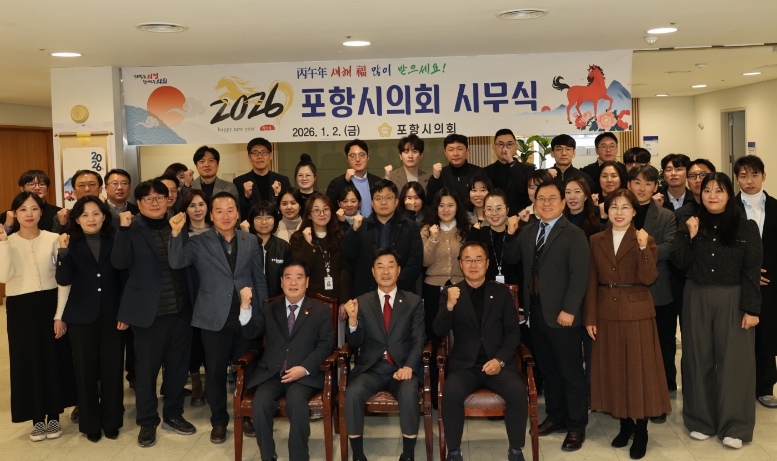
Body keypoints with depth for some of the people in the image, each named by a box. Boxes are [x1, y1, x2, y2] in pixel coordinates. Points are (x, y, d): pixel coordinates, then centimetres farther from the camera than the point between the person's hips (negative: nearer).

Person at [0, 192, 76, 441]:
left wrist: (60, 315, -7)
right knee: (28, 361, 7)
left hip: (50, 306, -1)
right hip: (20, 309, 1)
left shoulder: (53, 239, -3)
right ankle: (37, 418, 21)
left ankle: (54, 416, 22)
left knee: (55, 360, 6)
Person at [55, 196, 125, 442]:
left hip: (112, 315, 0)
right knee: (86, 371, 8)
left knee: (112, 370, 6)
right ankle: (91, 424, 22)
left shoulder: (114, 242, 1)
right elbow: (64, 280, -11)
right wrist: (63, 250, -21)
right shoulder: (72, 244, 0)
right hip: (82, 317, 0)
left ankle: (111, 421, 21)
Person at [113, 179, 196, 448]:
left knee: (178, 365, 14)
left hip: (180, 309, 4)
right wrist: (124, 228, -23)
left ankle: (173, 415, 31)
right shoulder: (133, 228, -3)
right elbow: (119, 263, -17)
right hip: (149, 311, -4)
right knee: (146, 368, 6)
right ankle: (147, 423, 22)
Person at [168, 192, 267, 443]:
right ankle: (219, 421, 25)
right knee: (216, 372, 8)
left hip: (247, 315, 2)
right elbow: (177, 262, -19)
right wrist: (176, 233, -32)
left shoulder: (251, 241, 4)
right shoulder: (199, 242, -3)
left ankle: (246, 414, 31)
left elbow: (260, 280, 8)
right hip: (214, 318, -2)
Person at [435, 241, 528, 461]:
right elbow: (439, 332, -4)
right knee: (451, 393, -30)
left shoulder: (502, 292, 9)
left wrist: (499, 360, -11)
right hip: (464, 364, -1)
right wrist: (450, 306, -22)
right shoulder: (450, 293, 6)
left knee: (518, 391, -27)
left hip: (499, 362, 1)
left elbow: (513, 332, 6)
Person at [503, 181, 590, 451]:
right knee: (547, 369, 16)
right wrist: (510, 234, -2)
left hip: (562, 314, -6)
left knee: (570, 372, 5)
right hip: (536, 311, 6)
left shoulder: (574, 234, -10)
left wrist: (569, 310, -20)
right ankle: (556, 416, 31)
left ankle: (576, 427, 18)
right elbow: (510, 259, 12)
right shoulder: (528, 232, 11)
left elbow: (579, 275, -15)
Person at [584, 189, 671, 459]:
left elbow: (648, 279, -14)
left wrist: (643, 248, -26)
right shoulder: (596, 241, 5)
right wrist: (590, 318, 0)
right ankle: (625, 423, 25)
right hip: (606, 314, 3)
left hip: (637, 313, -3)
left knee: (639, 369, 3)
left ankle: (641, 431, 15)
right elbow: (592, 282, 4)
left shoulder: (645, 240, -3)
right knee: (613, 370, 9)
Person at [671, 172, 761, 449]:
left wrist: (751, 308, -10)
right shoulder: (690, 225, 4)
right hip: (696, 299, 2)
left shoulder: (746, 227, -2)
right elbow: (680, 264, -2)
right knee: (699, 359, 9)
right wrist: (690, 236, -14)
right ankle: (701, 420, 21)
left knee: (733, 360, 2)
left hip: (733, 300, -2)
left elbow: (752, 270, -5)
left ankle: (734, 426, 13)